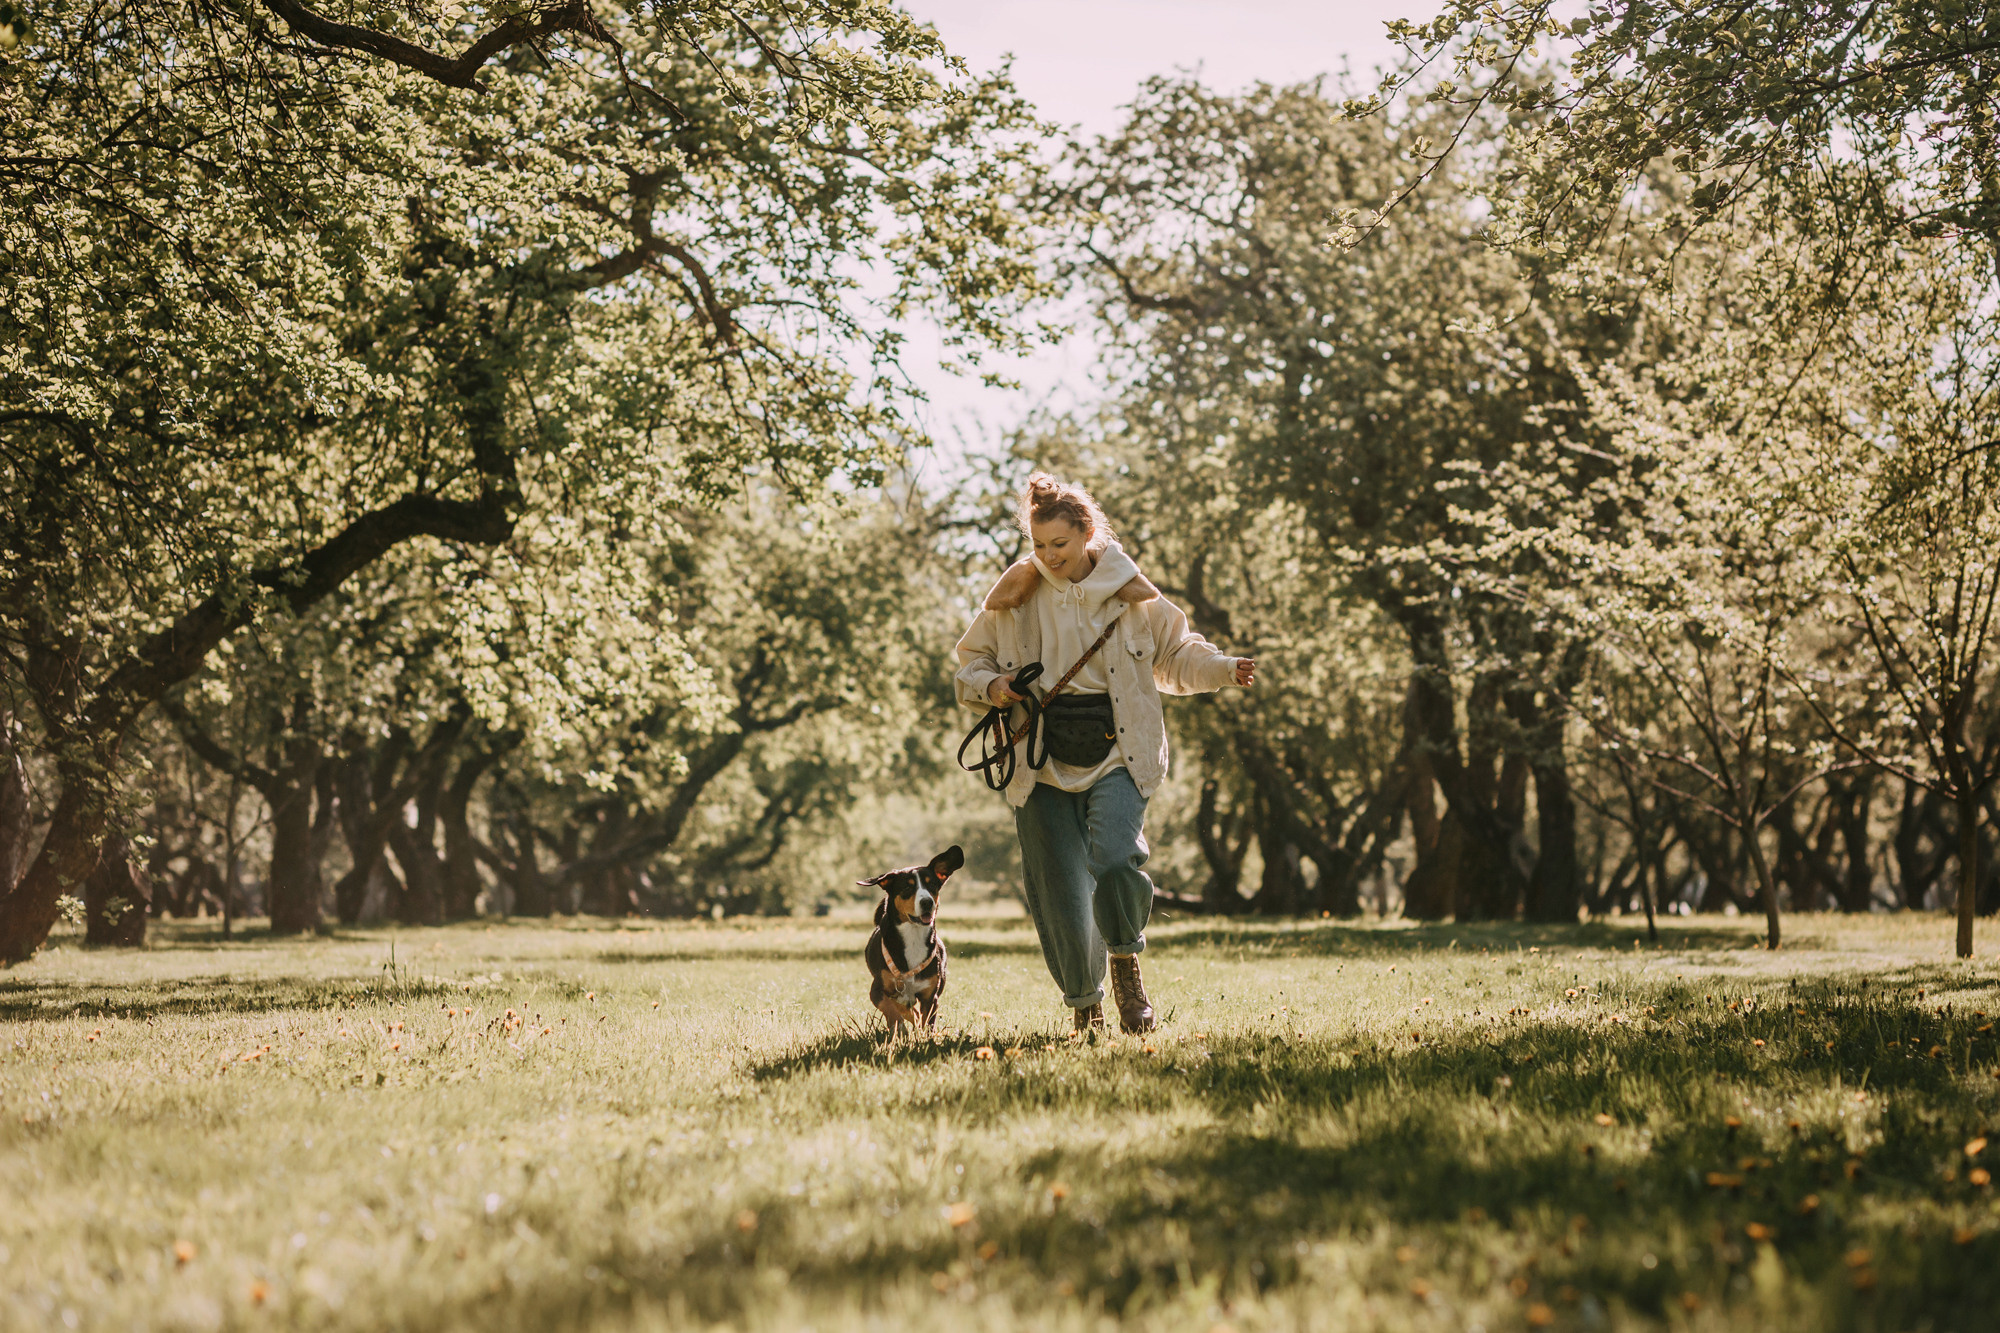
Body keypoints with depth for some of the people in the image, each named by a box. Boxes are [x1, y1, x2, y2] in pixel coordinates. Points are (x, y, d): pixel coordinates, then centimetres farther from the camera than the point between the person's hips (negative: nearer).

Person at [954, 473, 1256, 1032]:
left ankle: (1126, 965, 2)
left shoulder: (1128, 592, 2)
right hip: (1042, 761, 2)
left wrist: (1222, 668, -3)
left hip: (1117, 754, -1)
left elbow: (1175, 655, 15)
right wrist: (992, 686, -8)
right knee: (1059, 896, 1)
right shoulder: (1014, 596, 4)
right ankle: (1084, 1006, 24)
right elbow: (970, 665, 13)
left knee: (1114, 860, -26)